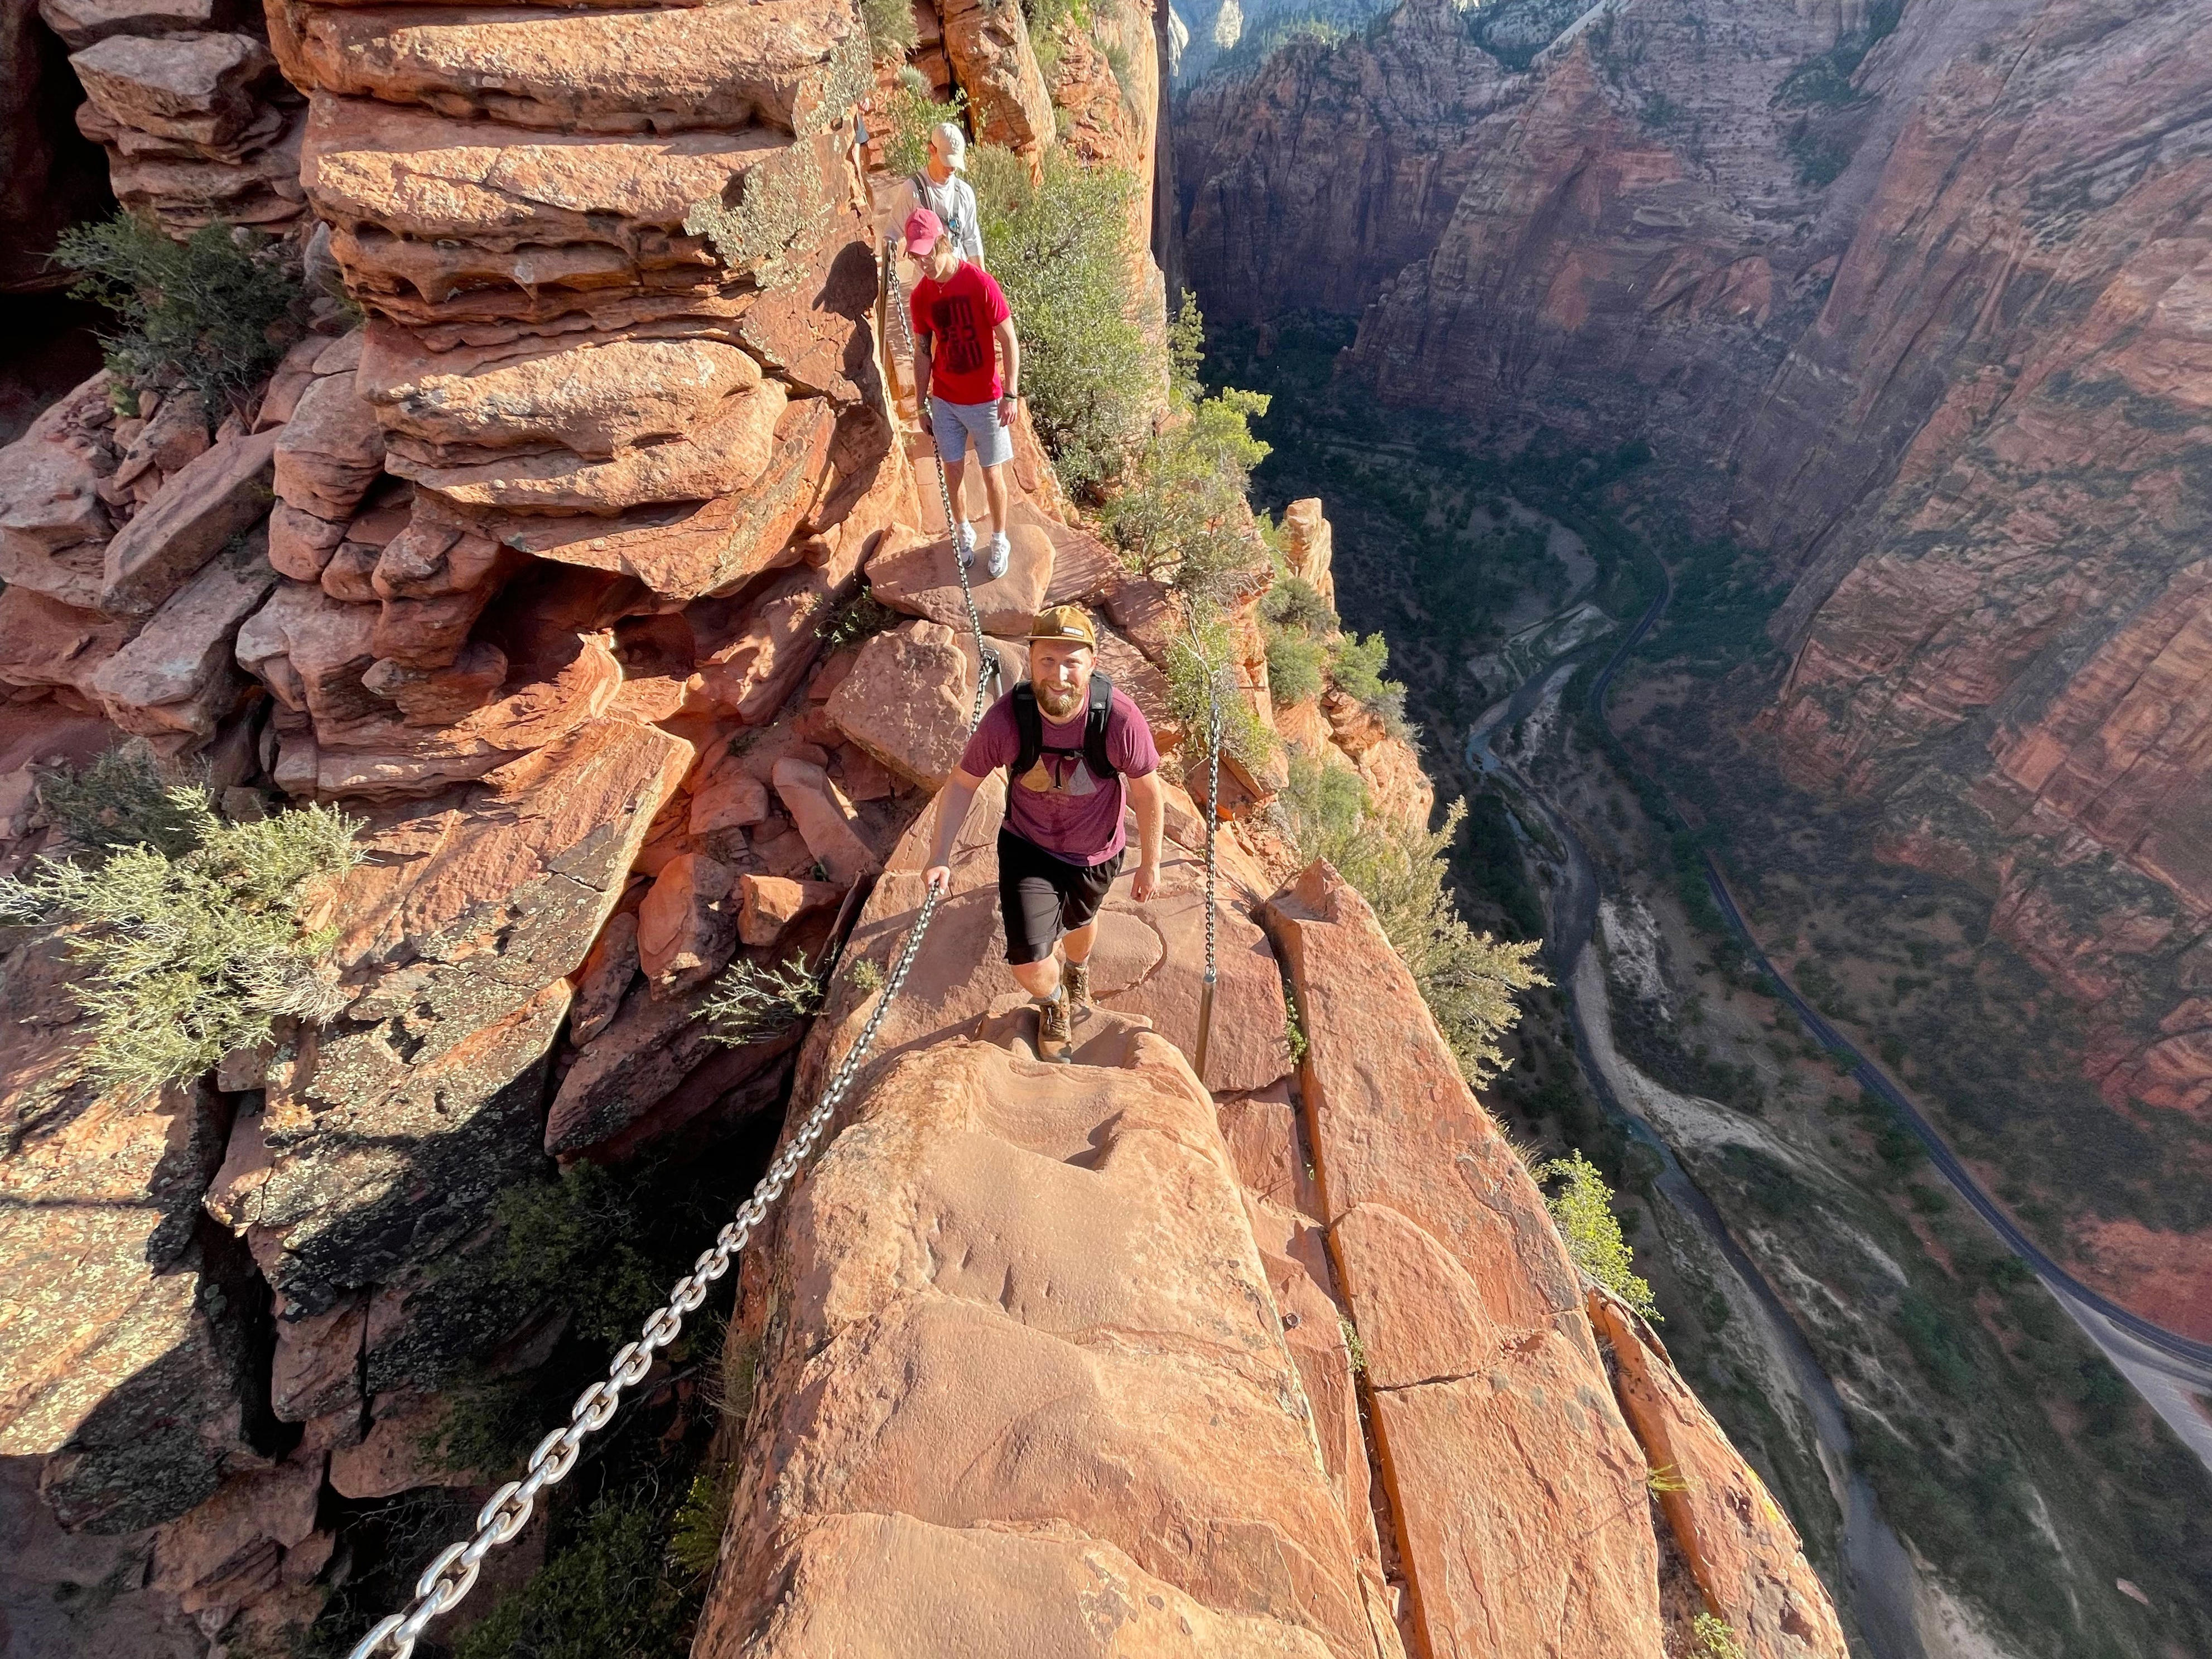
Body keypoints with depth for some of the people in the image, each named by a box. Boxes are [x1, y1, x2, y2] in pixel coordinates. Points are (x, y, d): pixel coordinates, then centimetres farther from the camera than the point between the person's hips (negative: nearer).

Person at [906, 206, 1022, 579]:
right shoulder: (921, 295, -1)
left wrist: (1010, 394, -16)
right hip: (945, 401, 4)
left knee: (992, 473, 4)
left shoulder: (980, 283, -15)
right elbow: (922, 353, 8)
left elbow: (1009, 341, -12)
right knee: (953, 469, 10)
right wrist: (922, 403, 8)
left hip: (986, 400, -3)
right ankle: (963, 530, 33)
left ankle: (999, 541, 23)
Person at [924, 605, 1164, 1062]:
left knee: (1079, 922, 29)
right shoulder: (1006, 719, -28)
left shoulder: (1120, 718, -30)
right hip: (1027, 848, -1)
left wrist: (1150, 865, -5)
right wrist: (940, 855, -19)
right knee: (1029, 963, -7)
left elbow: (1148, 794, -15)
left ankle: (1078, 970, 70)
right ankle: (1054, 1003, 33)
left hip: (1095, 853, 1)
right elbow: (963, 782, -12)